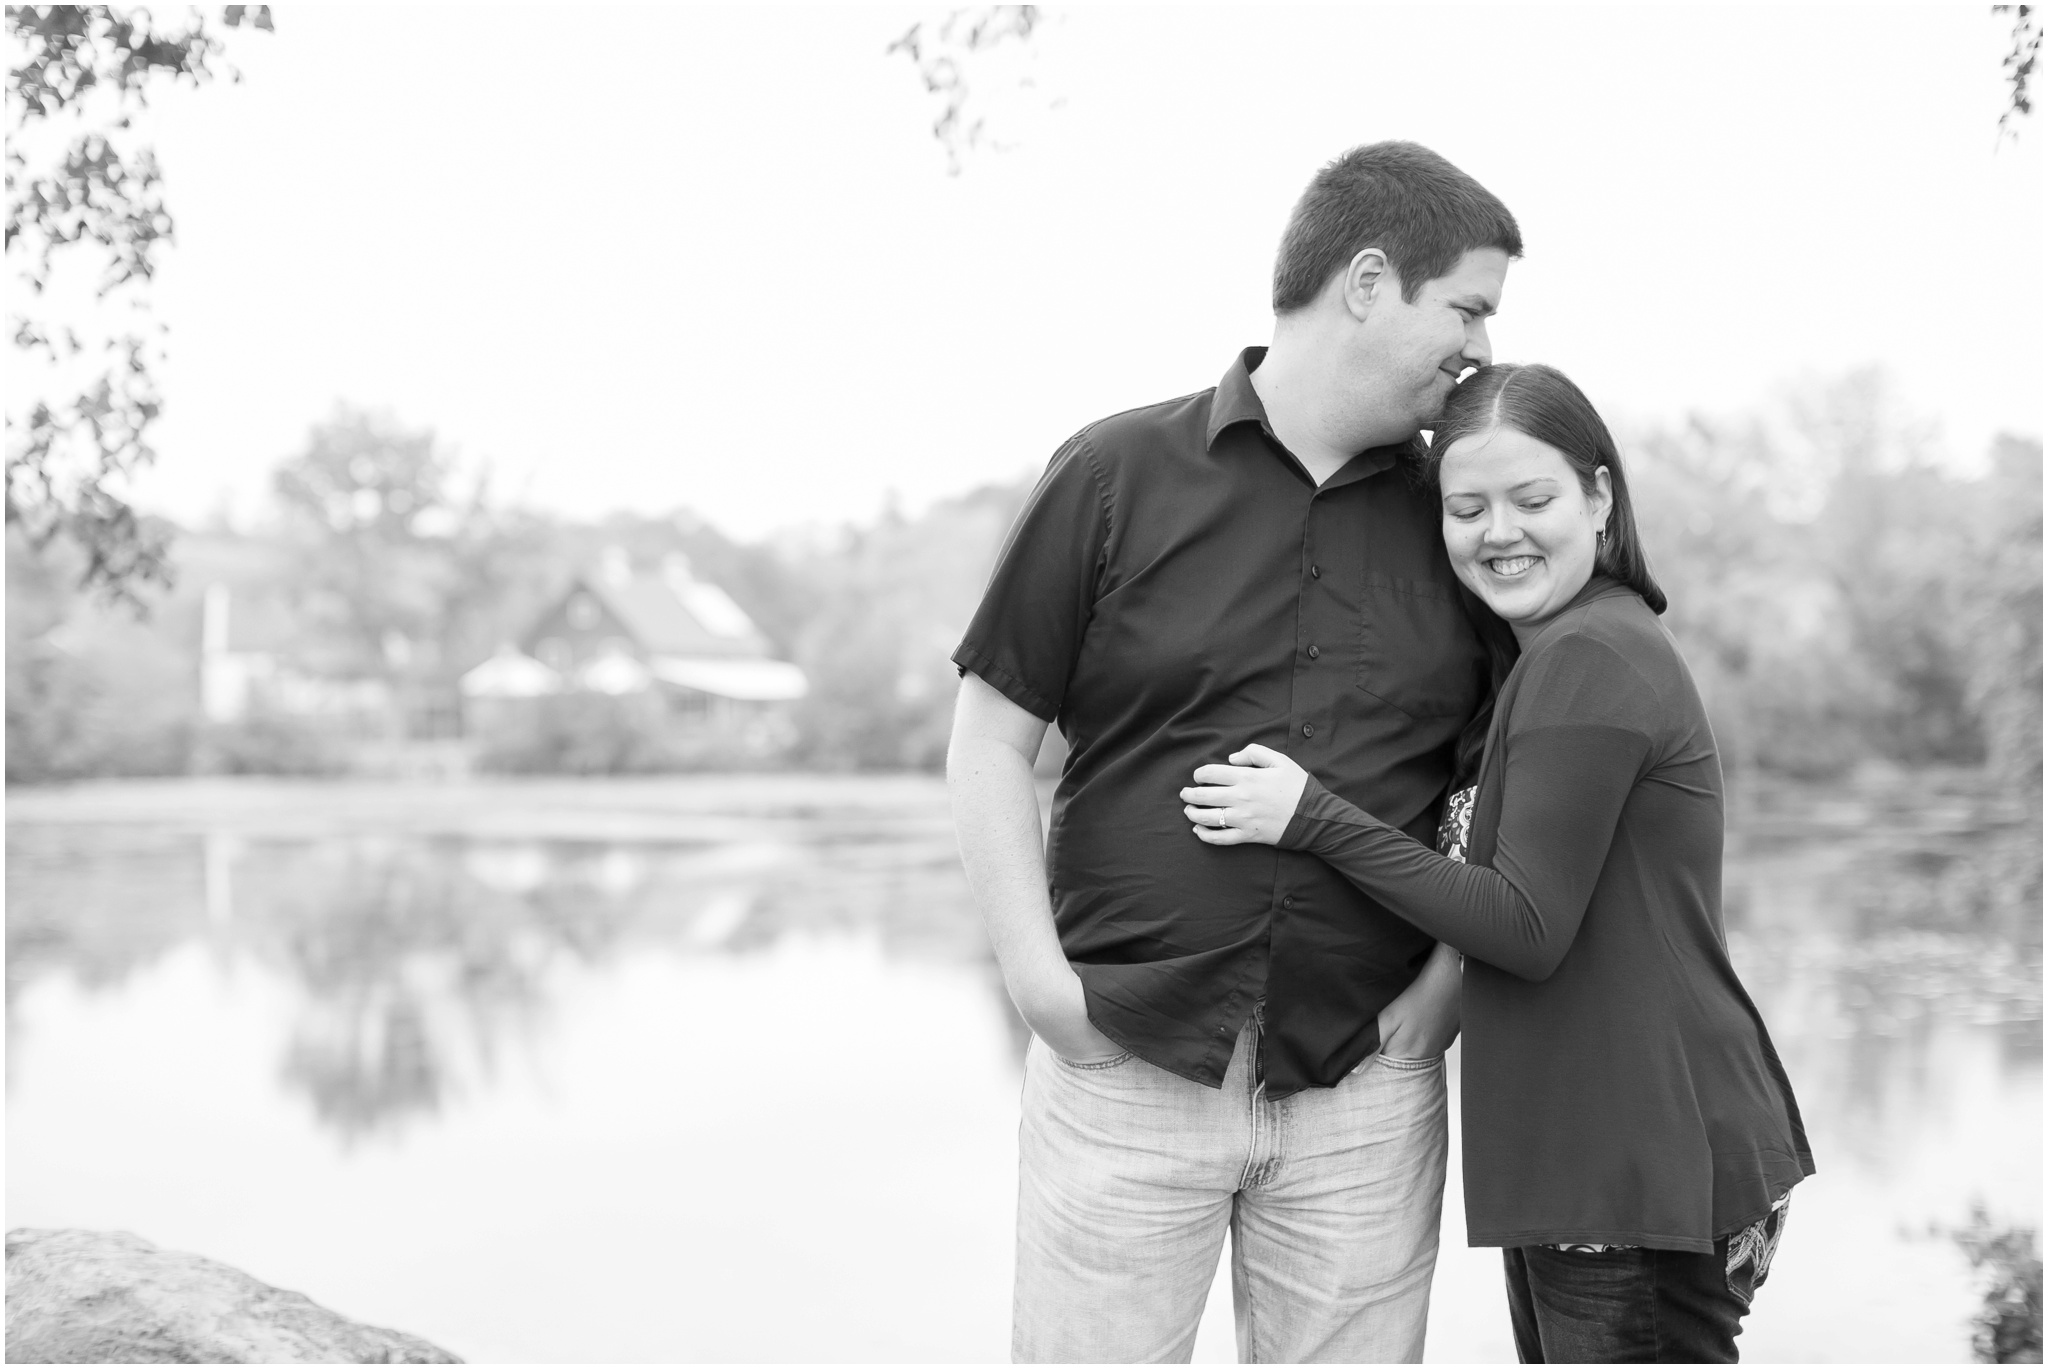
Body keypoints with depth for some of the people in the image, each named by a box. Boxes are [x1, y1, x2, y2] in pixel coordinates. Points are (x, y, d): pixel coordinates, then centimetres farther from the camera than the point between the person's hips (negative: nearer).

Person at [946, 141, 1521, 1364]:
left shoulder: (1456, 518, 8)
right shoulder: (1116, 474, 0)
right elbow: (990, 742, 1)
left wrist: (1447, 984, 0)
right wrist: (1041, 982, -7)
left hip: (1364, 1089, 3)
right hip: (1125, 1067, -2)